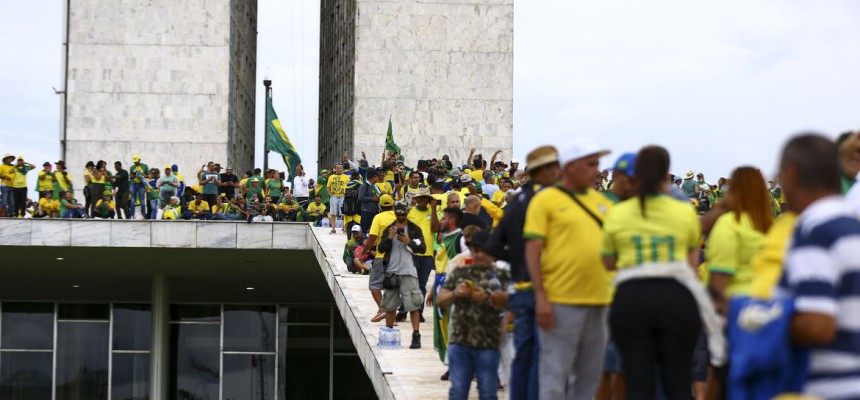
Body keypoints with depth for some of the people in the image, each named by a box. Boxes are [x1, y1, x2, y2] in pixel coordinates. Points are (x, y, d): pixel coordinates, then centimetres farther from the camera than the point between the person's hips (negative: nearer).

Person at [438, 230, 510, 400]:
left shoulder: (501, 275, 5)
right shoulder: (459, 273, 13)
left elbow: (507, 301, -9)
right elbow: (441, 300, 9)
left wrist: (487, 296, -26)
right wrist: (455, 293, -12)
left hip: (488, 343, -2)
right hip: (459, 341, 2)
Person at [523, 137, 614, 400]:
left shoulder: (600, 201, 16)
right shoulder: (546, 200, -1)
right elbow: (532, 251, -7)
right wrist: (541, 297, -14)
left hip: (597, 300, 6)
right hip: (561, 302, -6)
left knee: (590, 376, 11)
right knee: (555, 376, -4)